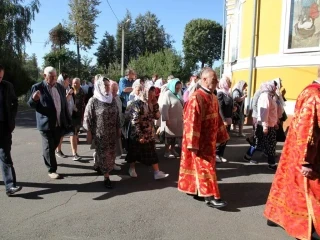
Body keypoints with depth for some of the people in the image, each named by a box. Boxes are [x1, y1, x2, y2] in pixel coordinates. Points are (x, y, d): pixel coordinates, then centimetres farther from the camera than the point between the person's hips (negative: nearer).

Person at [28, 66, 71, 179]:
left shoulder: (61, 88, 8)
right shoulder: (37, 87, -7)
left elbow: (65, 105, 11)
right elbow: (31, 105, -6)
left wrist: (68, 121, 8)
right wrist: (34, 99, -29)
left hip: (60, 123, 5)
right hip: (46, 123, -5)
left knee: (54, 146, 19)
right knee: (49, 147, 4)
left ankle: (47, 159, 44)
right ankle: (52, 170, 16)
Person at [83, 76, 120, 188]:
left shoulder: (112, 99, 4)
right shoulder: (93, 101, -10)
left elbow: (117, 115, 10)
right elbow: (87, 117, -8)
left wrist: (118, 129, 10)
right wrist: (89, 133, -8)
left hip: (112, 132, 5)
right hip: (100, 133, -5)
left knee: (110, 153, 12)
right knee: (103, 154, -1)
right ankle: (106, 177, 8)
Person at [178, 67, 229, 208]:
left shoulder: (213, 97, 9)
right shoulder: (196, 98, -20)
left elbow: (217, 118, 16)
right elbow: (192, 122, -23)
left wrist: (222, 136, 16)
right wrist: (193, 144, -23)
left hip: (210, 140, 9)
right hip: (200, 141, -9)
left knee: (207, 165, 17)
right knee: (205, 167, -3)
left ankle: (191, 186, 32)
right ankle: (210, 196, 5)